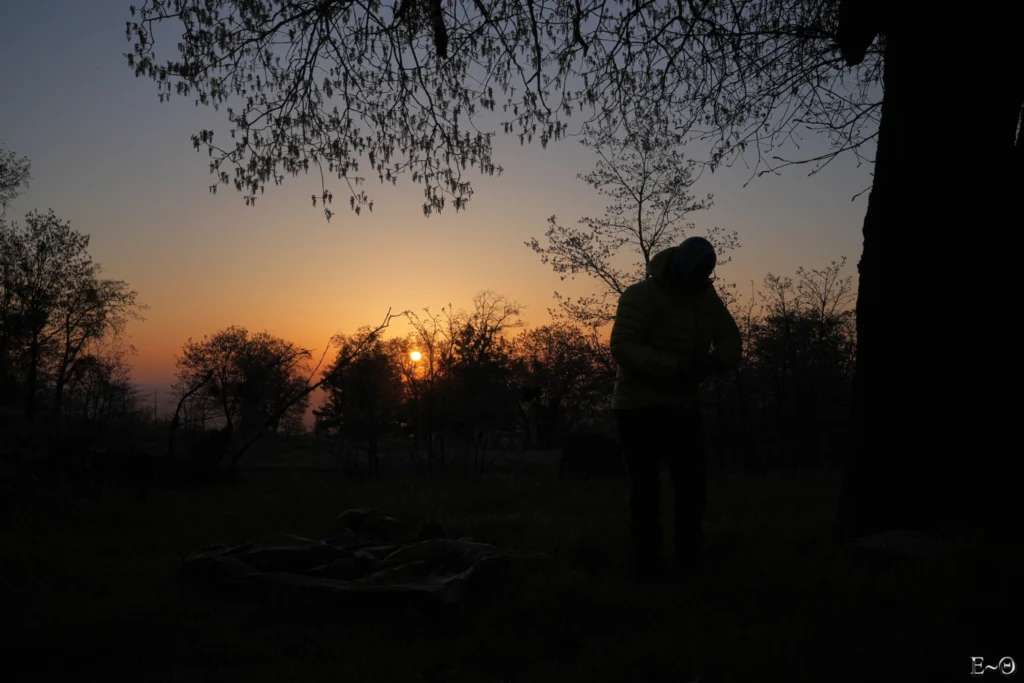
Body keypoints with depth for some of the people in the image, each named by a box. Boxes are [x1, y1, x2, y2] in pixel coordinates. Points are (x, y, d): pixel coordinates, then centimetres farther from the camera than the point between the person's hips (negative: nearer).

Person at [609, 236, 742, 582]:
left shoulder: (707, 298, 4)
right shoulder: (641, 296, -15)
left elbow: (731, 343, 3)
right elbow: (623, 348, -25)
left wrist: (713, 363, -21)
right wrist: (675, 366, -33)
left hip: (684, 406, 5)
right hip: (640, 408, -5)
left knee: (692, 486, 3)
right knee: (646, 489, -2)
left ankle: (688, 560, 15)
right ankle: (647, 565, 7)